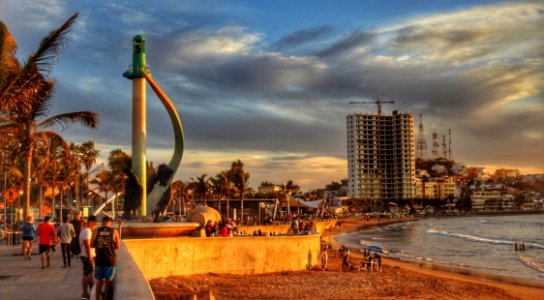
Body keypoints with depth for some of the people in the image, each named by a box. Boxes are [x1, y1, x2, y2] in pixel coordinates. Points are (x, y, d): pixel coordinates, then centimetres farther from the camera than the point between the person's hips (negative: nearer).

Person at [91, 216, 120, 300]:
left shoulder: (96, 231, -3)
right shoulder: (114, 231, -4)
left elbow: (92, 244, 2)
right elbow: (117, 246, 1)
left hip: (99, 259, 1)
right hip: (110, 259, -1)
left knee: (99, 280, 15)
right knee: (108, 281, 11)